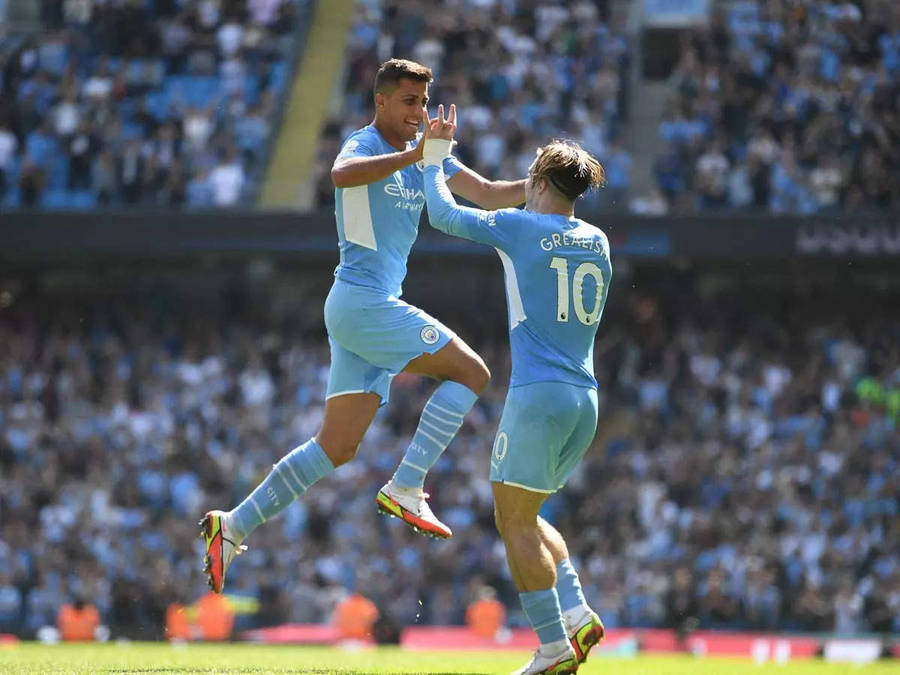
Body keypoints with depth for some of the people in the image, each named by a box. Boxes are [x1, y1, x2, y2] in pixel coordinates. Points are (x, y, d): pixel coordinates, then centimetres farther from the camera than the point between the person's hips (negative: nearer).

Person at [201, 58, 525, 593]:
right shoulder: (365, 146, -9)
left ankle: (234, 526, 7)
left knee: (338, 448, 7)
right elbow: (343, 173, -34)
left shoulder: (426, 152, 16)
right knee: (471, 372, -10)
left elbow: (490, 195, 18)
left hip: (376, 308, 9)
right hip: (363, 302, -9)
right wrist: (413, 155, -42)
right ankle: (406, 489, -12)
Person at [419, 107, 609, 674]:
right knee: (523, 516, 18)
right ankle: (577, 614, 2)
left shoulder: (519, 228, -5)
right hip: (585, 399, 7)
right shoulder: (597, 243, 13)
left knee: (515, 520, -1)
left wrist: (436, 154, 20)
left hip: (538, 394, -7)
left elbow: (443, 214, 4)